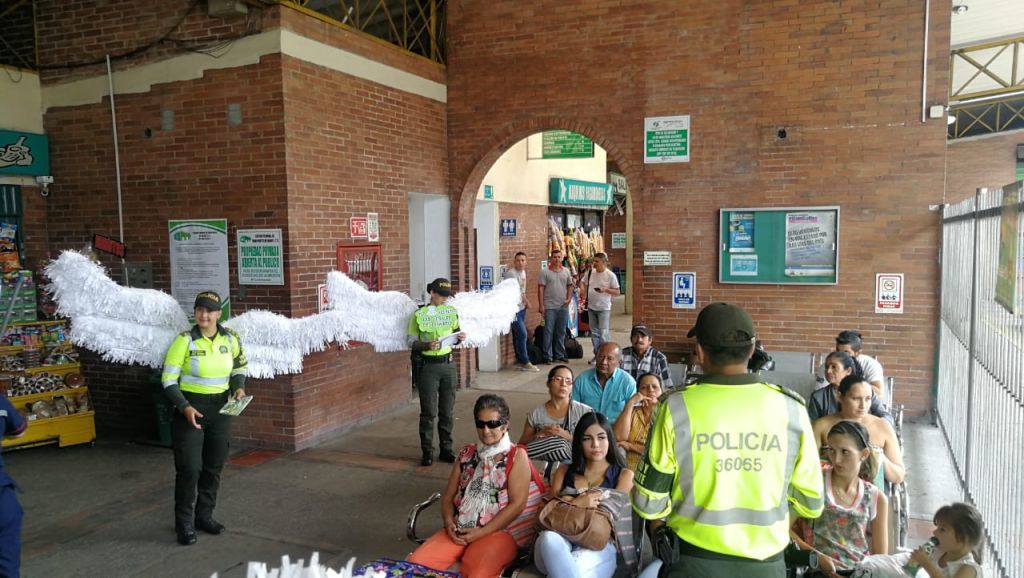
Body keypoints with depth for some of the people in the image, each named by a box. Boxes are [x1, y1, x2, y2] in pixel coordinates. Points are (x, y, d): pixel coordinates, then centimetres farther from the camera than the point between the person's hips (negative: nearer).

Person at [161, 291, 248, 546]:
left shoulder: (231, 339, -1)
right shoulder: (184, 340, -12)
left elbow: (239, 367, 15)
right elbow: (168, 380, -10)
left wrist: (239, 387, -5)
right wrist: (184, 407, -20)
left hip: (220, 409, 4)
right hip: (189, 407, -4)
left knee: (214, 466, 12)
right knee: (189, 468, -4)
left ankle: (204, 515, 29)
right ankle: (184, 522, 13)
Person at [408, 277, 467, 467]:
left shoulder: (451, 311, 6)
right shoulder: (419, 315, -5)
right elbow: (412, 343, -4)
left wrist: (459, 338, -5)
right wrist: (427, 345, -21)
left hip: (448, 364, 4)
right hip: (428, 366, -4)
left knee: (447, 411, 9)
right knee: (429, 412, -1)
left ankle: (446, 449, 19)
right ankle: (427, 452, 9)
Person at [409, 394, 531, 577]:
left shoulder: (517, 456, 1)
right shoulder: (467, 454, 18)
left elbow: (517, 504, -8)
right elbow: (448, 496, 17)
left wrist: (481, 532, -13)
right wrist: (449, 522, -5)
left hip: (497, 532, -5)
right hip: (459, 531, 5)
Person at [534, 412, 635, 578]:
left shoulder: (624, 475, 15)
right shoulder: (564, 471, 23)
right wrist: (576, 504, -10)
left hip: (601, 546, -4)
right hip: (561, 540, 4)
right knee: (548, 538, -36)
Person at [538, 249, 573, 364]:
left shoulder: (566, 271, 8)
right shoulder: (545, 272, -5)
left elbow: (570, 286, 15)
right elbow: (540, 289, -7)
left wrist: (569, 298, 0)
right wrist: (541, 305, -11)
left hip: (563, 306, 4)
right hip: (550, 307, -4)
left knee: (561, 332, 12)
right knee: (548, 332, -1)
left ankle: (560, 355, 22)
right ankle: (548, 356, 6)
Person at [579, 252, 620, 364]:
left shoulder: (611, 275, -10)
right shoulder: (590, 272, 3)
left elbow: (617, 292, -9)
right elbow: (583, 283, 20)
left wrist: (605, 289, -23)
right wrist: (583, 292, 2)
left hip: (604, 308, -5)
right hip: (591, 307, 5)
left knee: (603, 333, -5)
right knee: (594, 332, 13)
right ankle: (597, 354, 23)